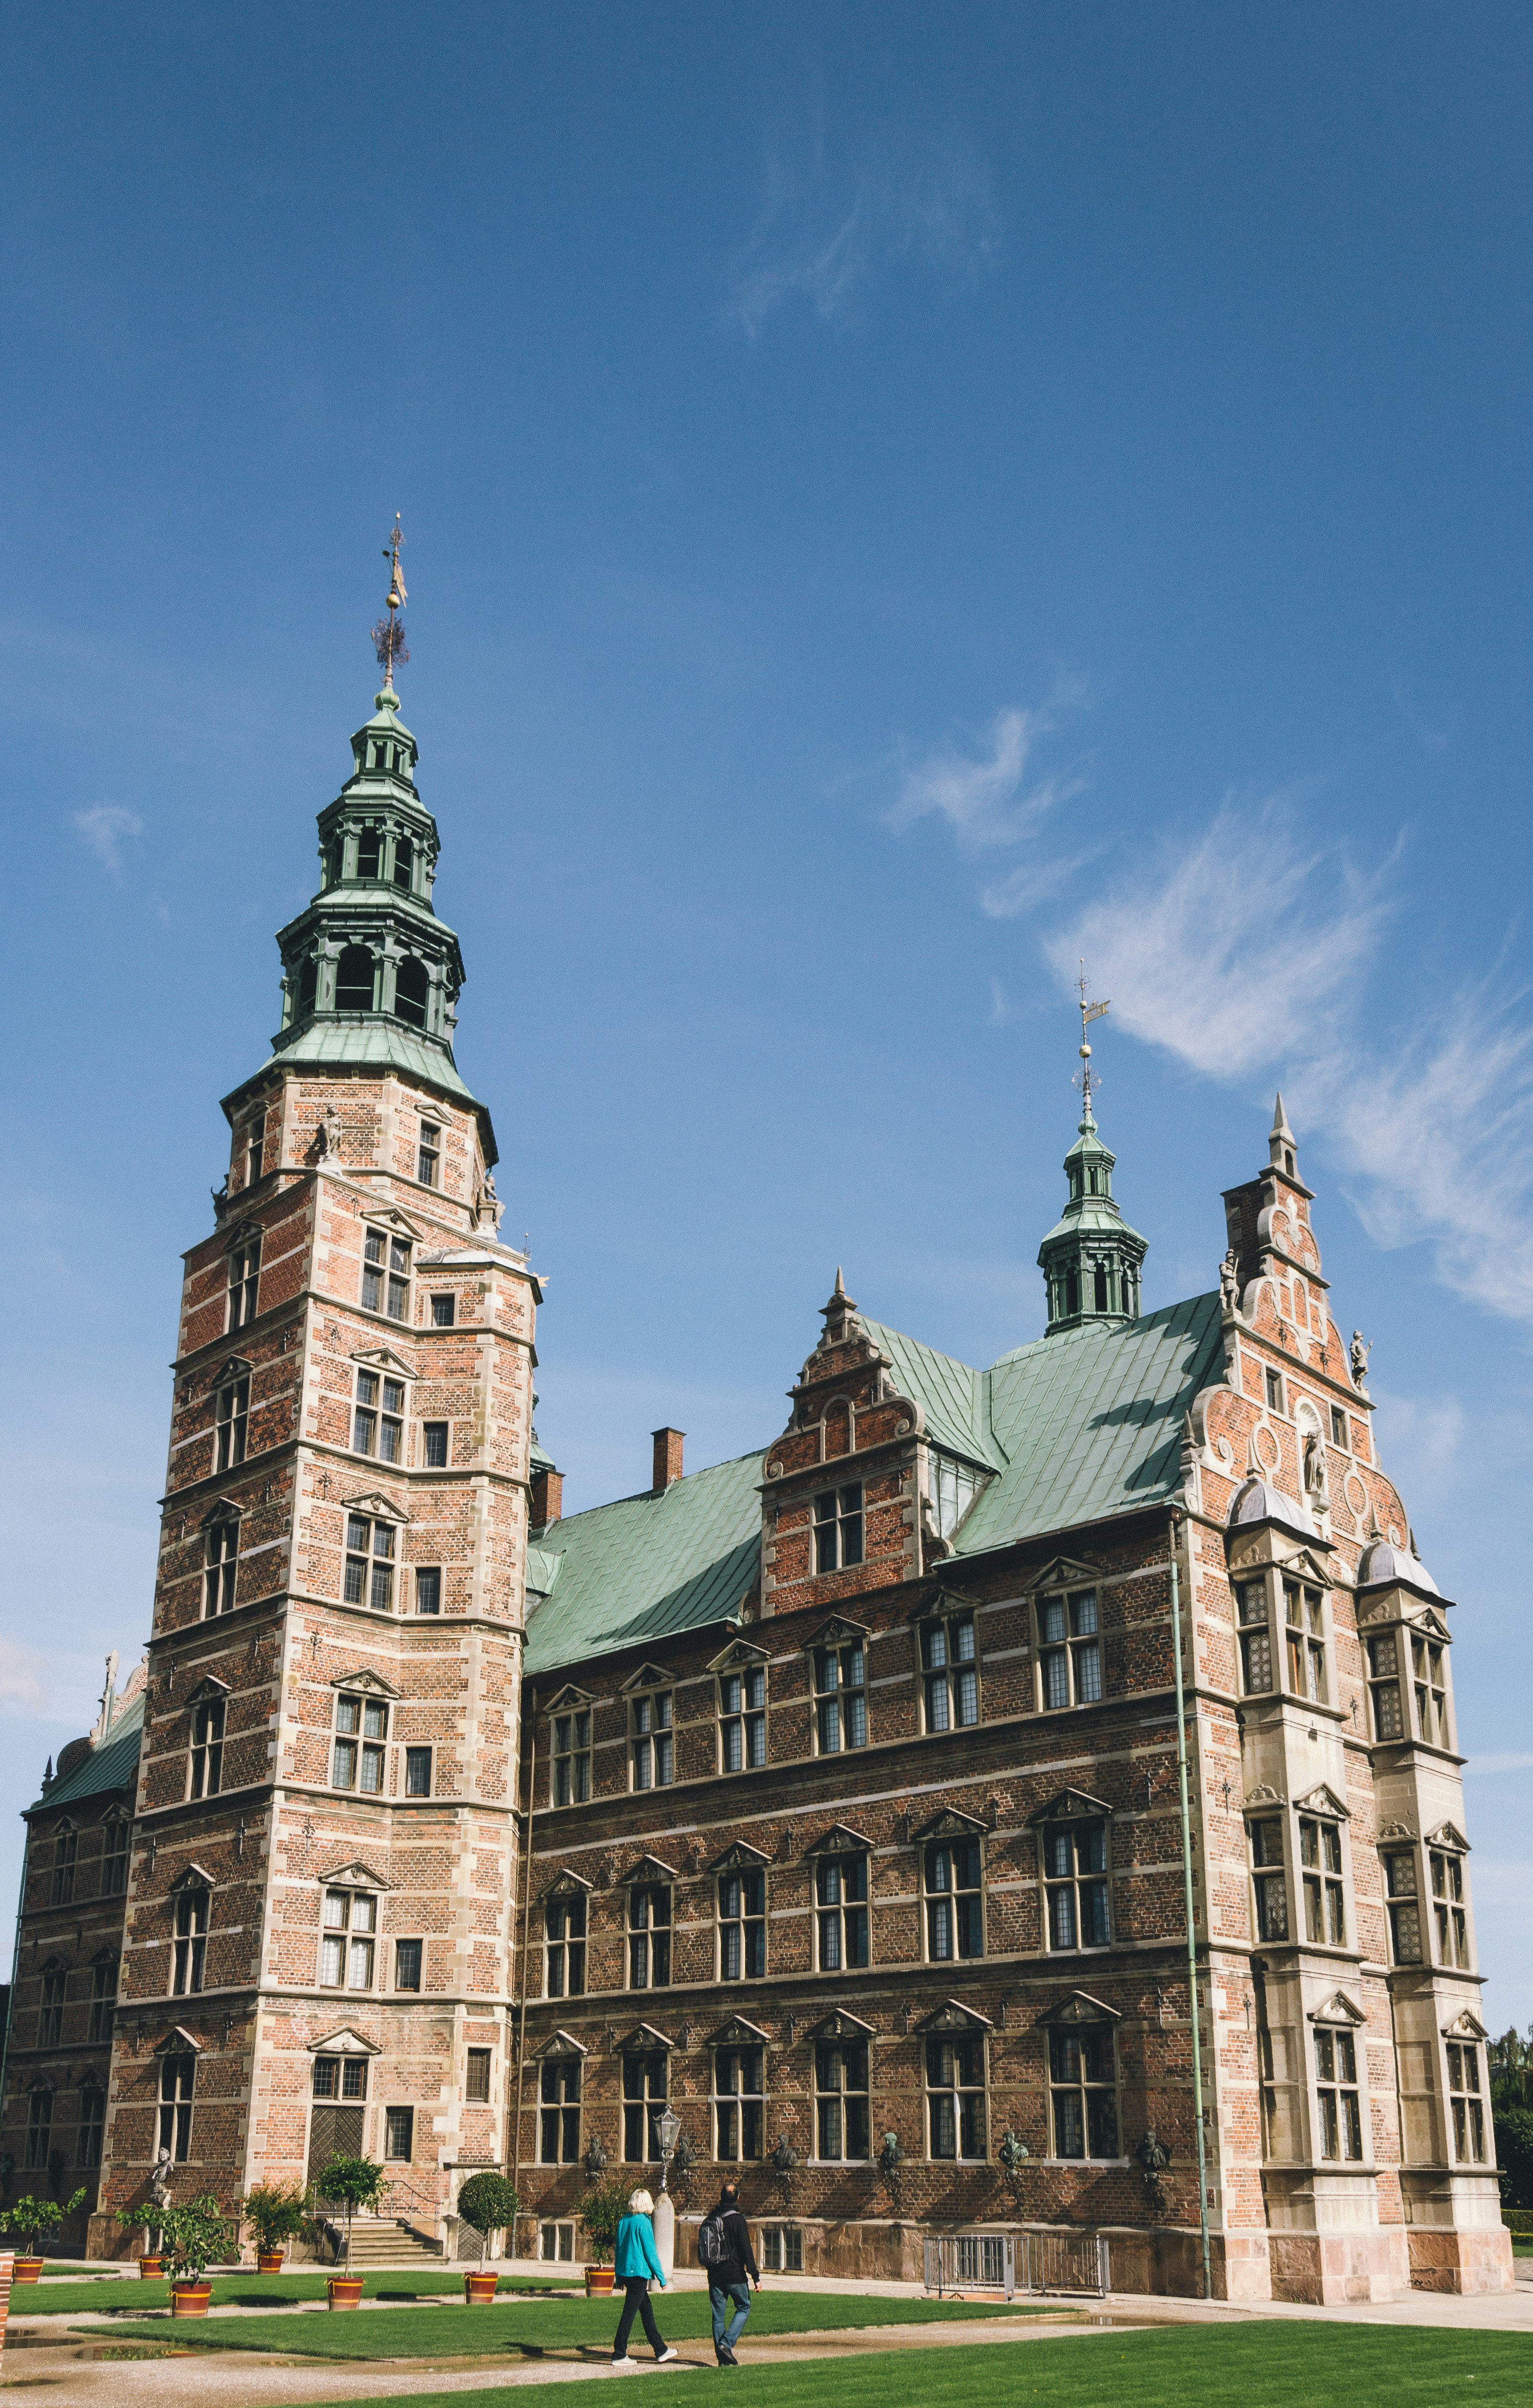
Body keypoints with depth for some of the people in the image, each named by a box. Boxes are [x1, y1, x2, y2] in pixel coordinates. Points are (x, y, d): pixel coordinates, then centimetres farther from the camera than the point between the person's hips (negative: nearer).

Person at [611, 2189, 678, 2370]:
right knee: (629, 2314, -1)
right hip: (638, 2272, -8)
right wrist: (661, 2278, -5)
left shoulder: (624, 2221, 8)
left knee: (647, 2311, 15)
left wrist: (619, 2278, 21)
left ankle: (661, 2350, 21)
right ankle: (619, 2355, 2)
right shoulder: (643, 2222, -13)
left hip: (624, 2272, 8)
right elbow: (651, 2252, -13)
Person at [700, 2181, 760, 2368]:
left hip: (714, 2275, 5)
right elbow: (746, 2251, -14)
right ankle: (726, 2344, -6)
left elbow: (701, 2250, 16)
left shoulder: (709, 2220, 8)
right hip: (734, 2275, -5)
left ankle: (722, 2357, 7)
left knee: (718, 2314, 10)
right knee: (744, 2308, 10)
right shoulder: (737, 2220, -12)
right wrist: (756, 2277, -10)